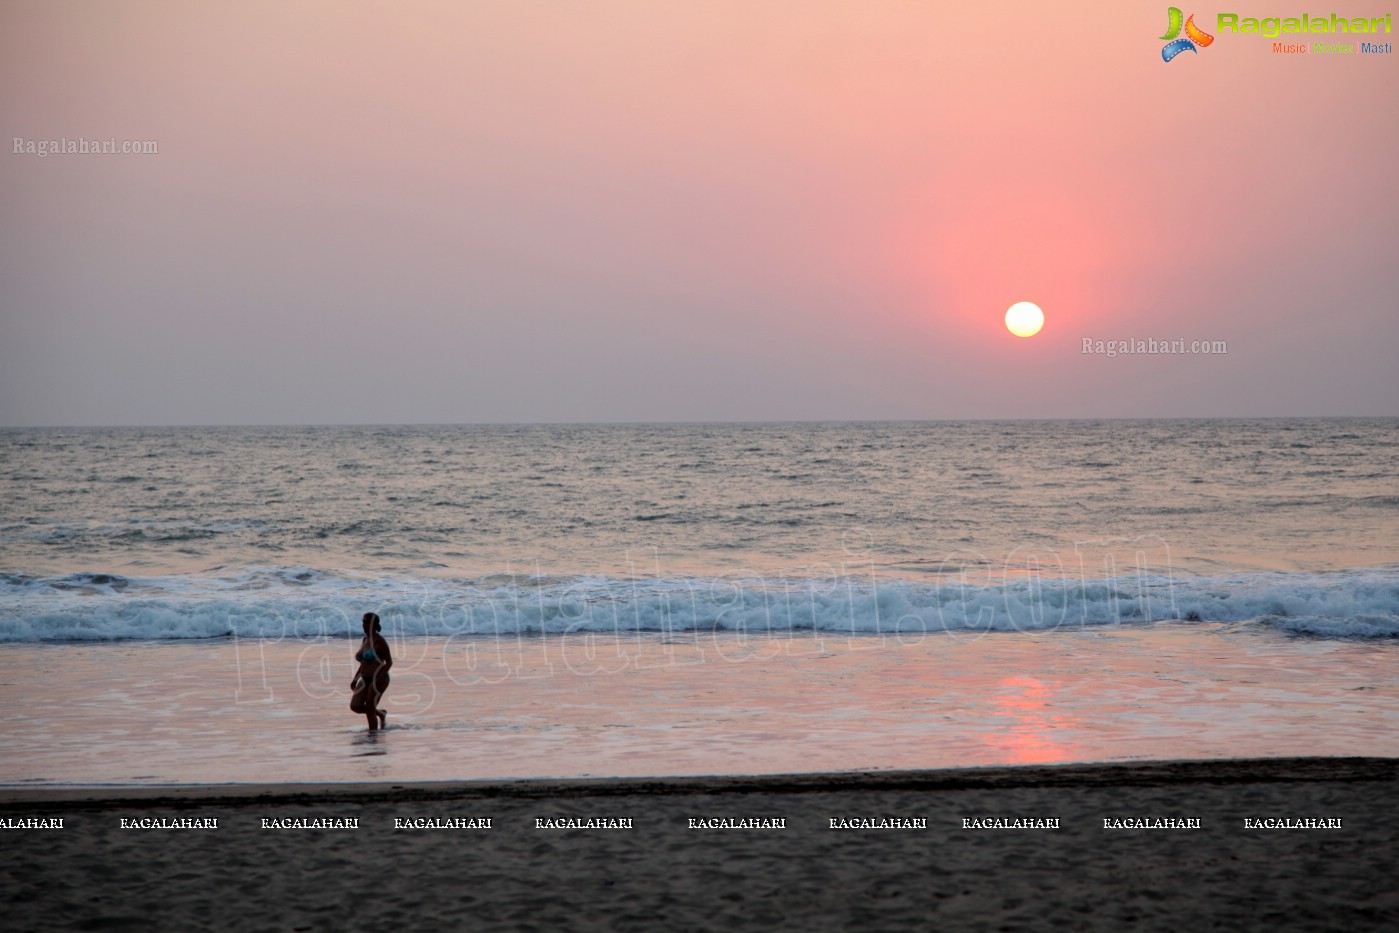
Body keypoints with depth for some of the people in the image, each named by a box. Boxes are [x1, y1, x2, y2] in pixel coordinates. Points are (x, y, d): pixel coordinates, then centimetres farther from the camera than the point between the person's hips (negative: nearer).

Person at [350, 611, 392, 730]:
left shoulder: (379, 640, -12)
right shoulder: (365, 640, 12)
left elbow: (389, 662, -13)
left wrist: (380, 677, -24)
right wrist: (355, 678, 15)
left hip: (378, 680, -8)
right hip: (365, 680, 8)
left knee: (369, 710, -9)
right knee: (355, 706, -4)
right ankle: (380, 713, 20)